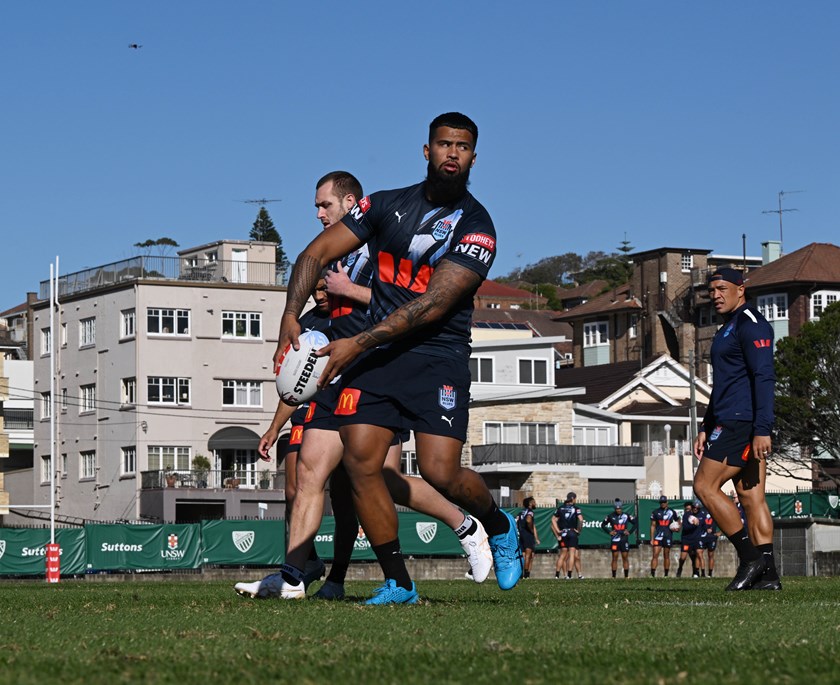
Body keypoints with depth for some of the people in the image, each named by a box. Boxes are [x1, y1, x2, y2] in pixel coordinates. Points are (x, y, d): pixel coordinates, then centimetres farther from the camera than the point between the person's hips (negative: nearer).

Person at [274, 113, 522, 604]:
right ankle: (399, 584, 1)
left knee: (441, 472, -17)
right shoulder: (388, 205, 9)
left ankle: (499, 526, 17)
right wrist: (291, 316, -9)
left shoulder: (476, 228, -6)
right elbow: (317, 253, 8)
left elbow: (433, 305, -15)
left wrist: (358, 344, -21)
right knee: (360, 462, -11)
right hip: (375, 356, 4)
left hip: (437, 358, -4)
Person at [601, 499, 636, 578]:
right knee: (615, 558, 0)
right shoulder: (610, 516, 1)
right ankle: (613, 577, 3)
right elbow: (603, 525, 11)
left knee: (625, 558, 3)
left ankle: (626, 576, 8)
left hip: (624, 539, 1)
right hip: (614, 540, -1)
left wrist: (630, 532, 1)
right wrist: (609, 532, 0)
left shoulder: (626, 516, 2)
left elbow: (635, 523, 12)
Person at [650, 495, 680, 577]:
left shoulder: (672, 512, 5)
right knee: (655, 555, -10)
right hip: (658, 536, 0)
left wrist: (677, 528, -5)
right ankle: (652, 574, -14)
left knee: (666, 556, 7)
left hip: (668, 536, 1)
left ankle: (666, 575, 14)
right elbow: (653, 526, 7)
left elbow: (678, 523, 18)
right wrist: (652, 539, 2)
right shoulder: (655, 512, 5)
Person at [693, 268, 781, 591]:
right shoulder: (728, 329, 23)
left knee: (705, 485, -11)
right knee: (751, 497, 4)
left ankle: (750, 557, -10)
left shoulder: (750, 324, -9)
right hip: (730, 422, 10)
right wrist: (706, 428, 24)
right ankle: (767, 574, -1)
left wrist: (762, 429, -25)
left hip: (742, 422, -10)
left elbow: (764, 377, -18)